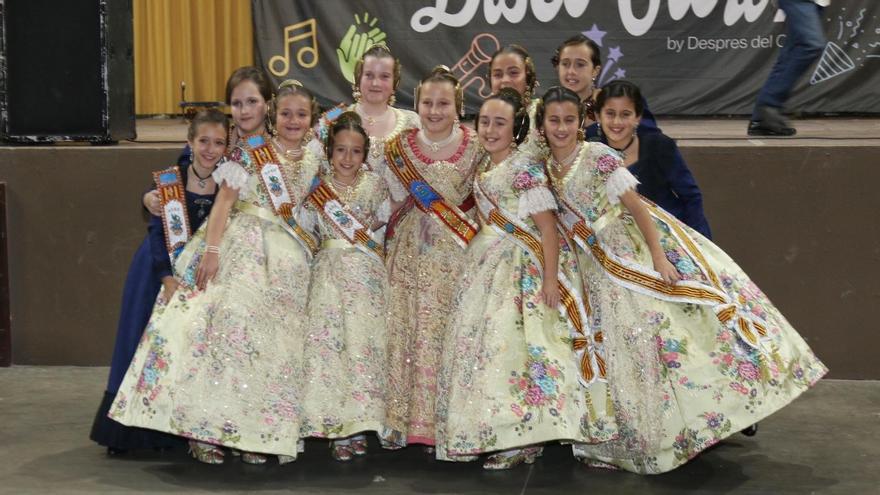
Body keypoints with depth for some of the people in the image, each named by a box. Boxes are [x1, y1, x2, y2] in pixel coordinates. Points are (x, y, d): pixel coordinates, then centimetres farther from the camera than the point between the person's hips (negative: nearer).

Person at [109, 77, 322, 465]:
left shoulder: (312, 163, 12)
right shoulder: (250, 152, -1)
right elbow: (223, 202, -7)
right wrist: (211, 250, -16)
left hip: (286, 259, 5)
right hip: (242, 247, -4)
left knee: (273, 340, 1)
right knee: (229, 320, -17)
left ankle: (252, 431, 5)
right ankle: (207, 429, -13)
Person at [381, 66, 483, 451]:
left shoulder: (475, 148, -1)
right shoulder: (400, 147, 5)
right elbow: (397, 199, 12)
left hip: (455, 253, -2)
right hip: (409, 252, 2)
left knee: (446, 332, -4)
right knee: (404, 329, 0)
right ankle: (402, 420, 8)